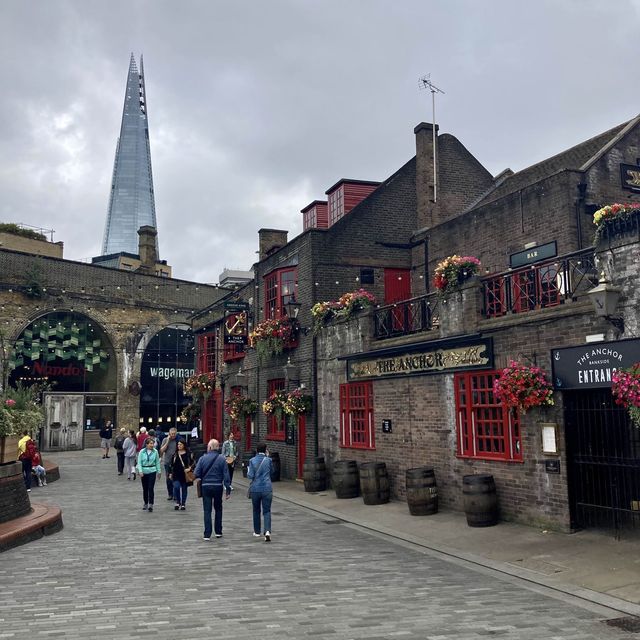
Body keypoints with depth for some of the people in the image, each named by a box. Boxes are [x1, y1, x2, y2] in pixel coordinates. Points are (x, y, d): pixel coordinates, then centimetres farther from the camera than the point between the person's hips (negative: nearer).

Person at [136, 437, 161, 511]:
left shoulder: (155, 451, -2)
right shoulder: (142, 452, -4)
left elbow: (157, 462, 4)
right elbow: (139, 462, -5)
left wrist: (159, 471, 6)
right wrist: (140, 471, -15)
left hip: (152, 471, -1)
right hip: (144, 472, 1)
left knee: (151, 488, -9)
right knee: (145, 489, 11)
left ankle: (151, 504, -10)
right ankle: (145, 503, 26)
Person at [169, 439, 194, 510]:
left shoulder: (188, 453, -1)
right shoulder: (175, 454, 8)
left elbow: (192, 463, 3)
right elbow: (171, 464, 14)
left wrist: (189, 468, -14)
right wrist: (170, 473, 11)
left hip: (184, 474, -1)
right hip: (176, 474, 1)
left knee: (184, 489, 6)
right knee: (176, 487, -14)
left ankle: (183, 504, 19)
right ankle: (178, 502, 5)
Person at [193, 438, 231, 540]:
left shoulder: (203, 458, -6)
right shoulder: (222, 459, -4)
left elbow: (196, 474, -8)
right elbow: (226, 476, -5)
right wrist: (228, 490, 0)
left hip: (206, 487, -1)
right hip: (218, 486, 1)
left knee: (207, 511, 4)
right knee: (218, 509, 18)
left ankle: (207, 534, 0)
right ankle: (218, 532, 23)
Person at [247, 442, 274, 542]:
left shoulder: (252, 461, -5)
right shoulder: (268, 460, -3)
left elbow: (250, 475, -9)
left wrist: (248, 471, 13)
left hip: (255, 489, 1)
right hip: (267, 489, -1)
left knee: (256, 511, 18)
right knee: (267, 511, 1)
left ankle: (257, 531, 27)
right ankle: (267, 531, -18)